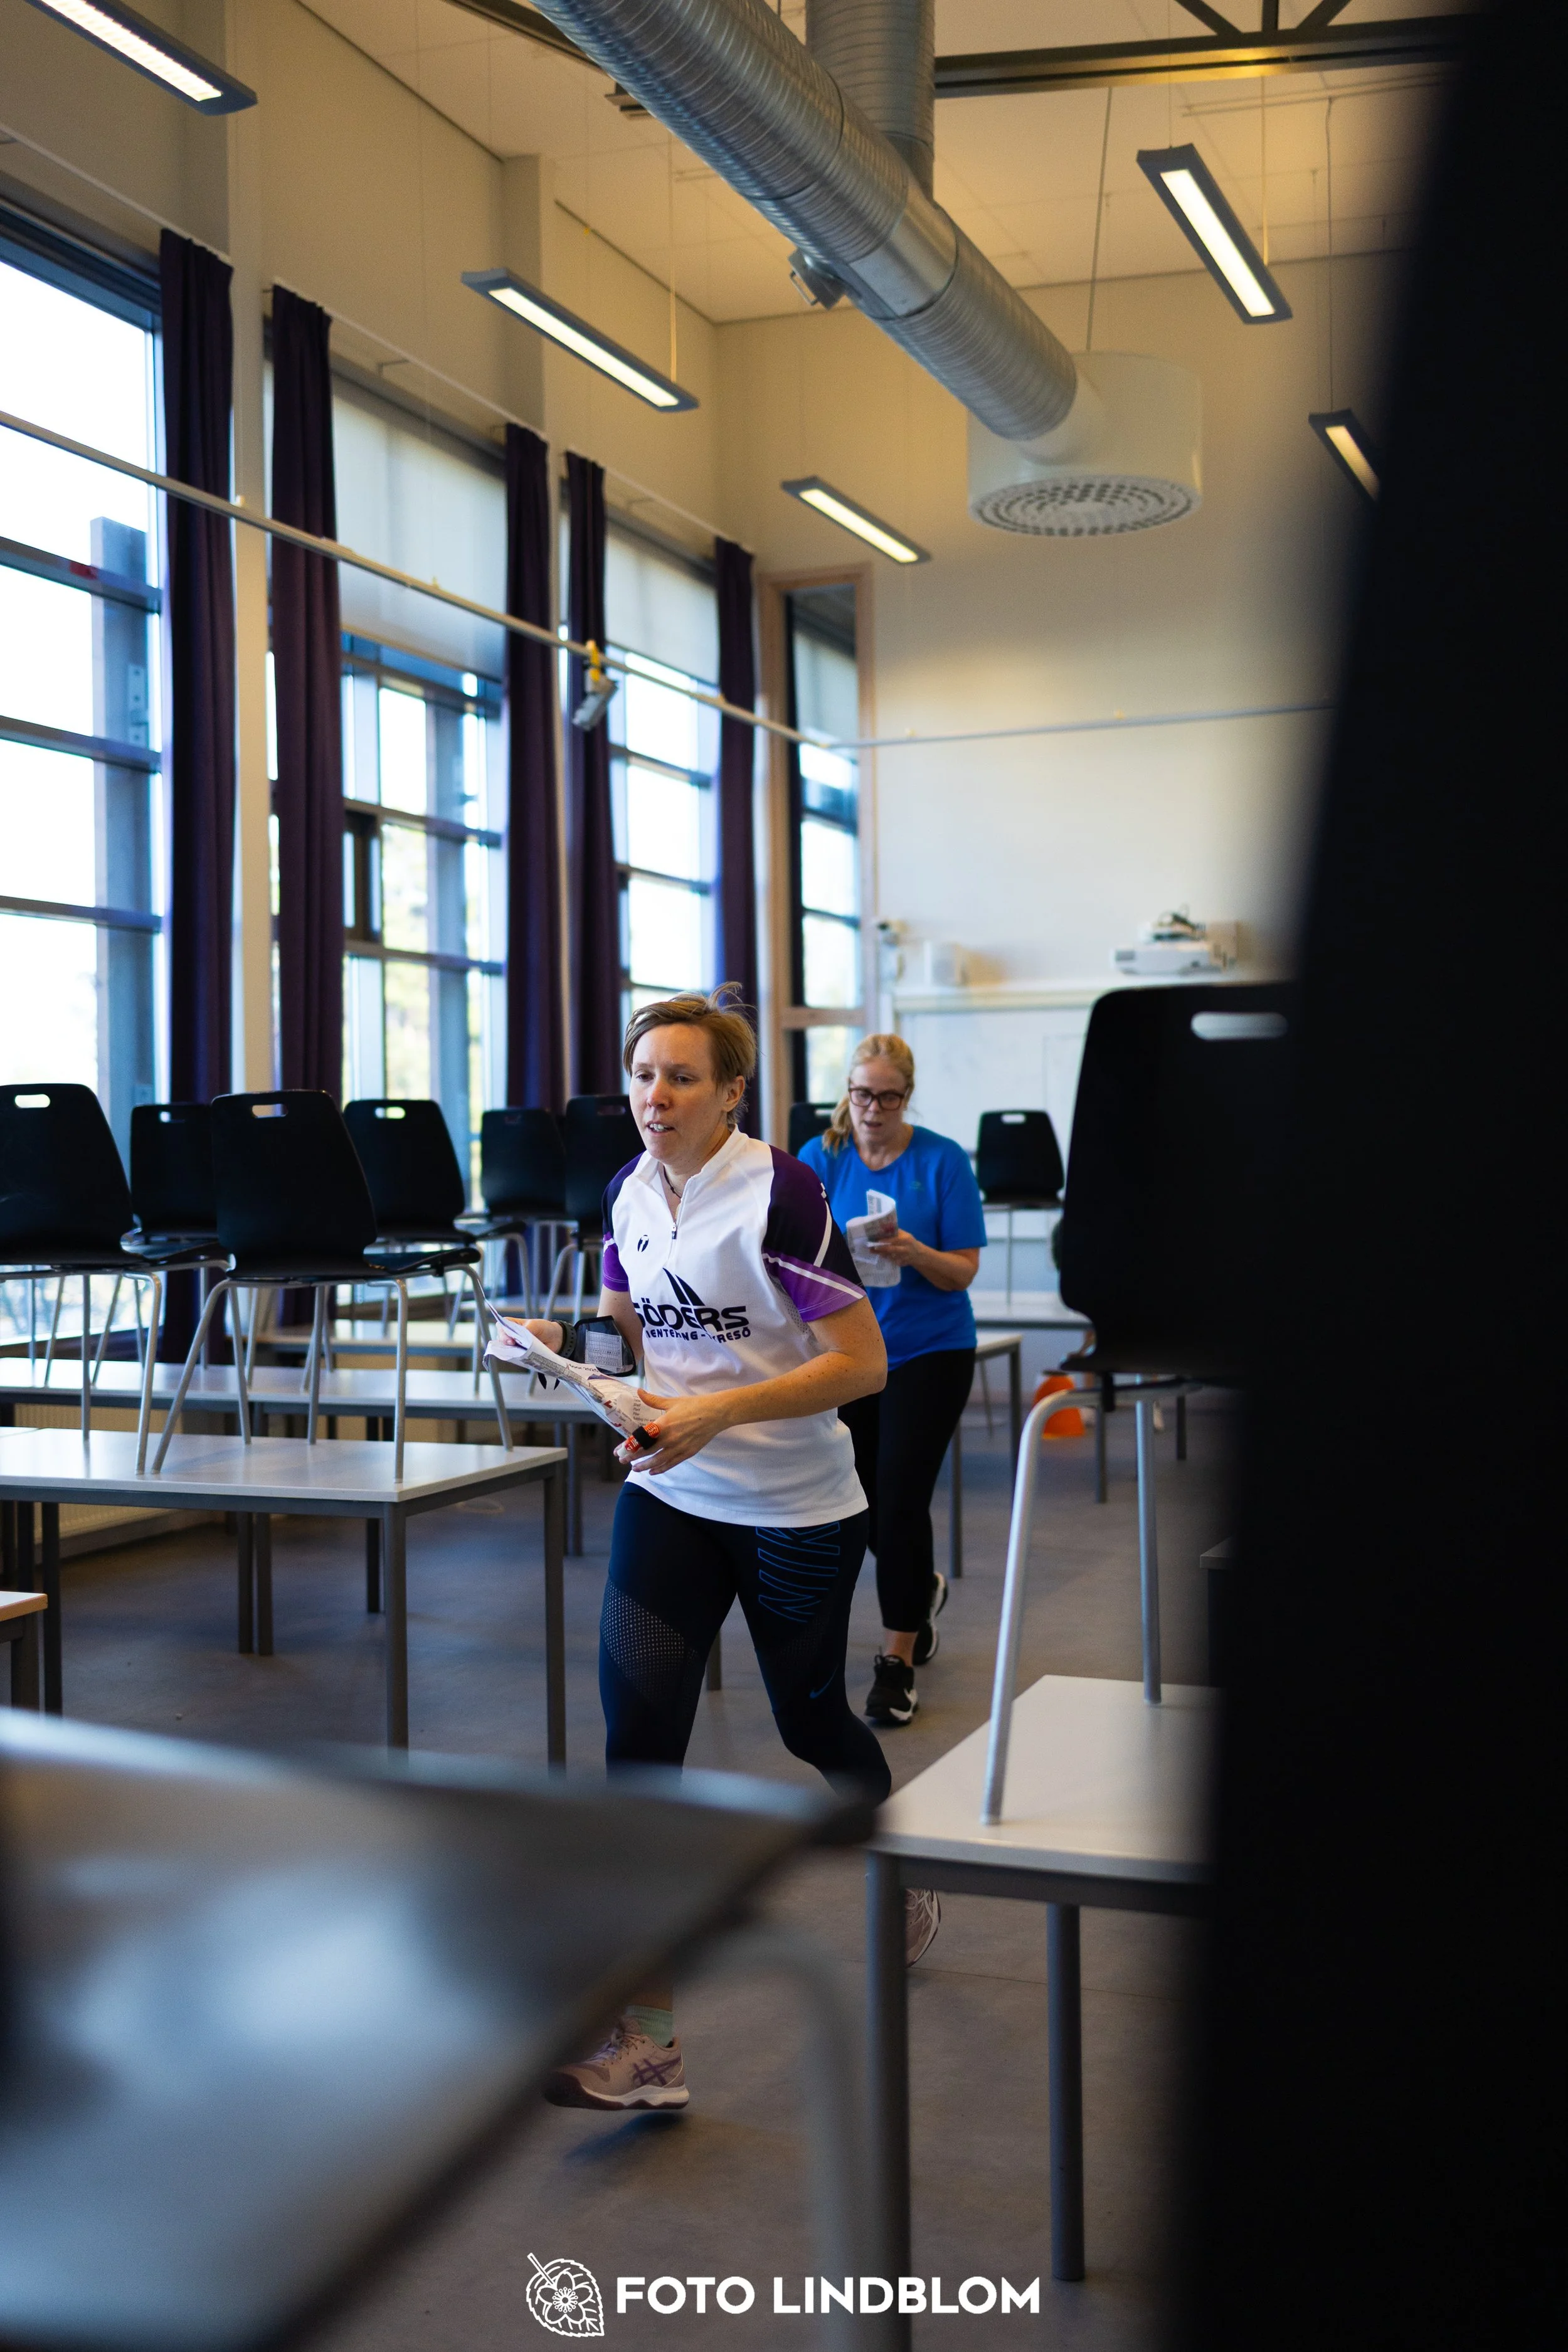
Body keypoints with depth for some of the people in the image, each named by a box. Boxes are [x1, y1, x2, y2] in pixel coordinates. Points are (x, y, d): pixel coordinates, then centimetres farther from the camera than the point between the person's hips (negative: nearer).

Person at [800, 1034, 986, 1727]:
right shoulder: (820, 1158, -1)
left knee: (901, 1501, -10)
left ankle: (897, 1659, 3)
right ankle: (923, 1587, 43)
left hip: (928, 1350, -3)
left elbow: (963, 1271, -8)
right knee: (863, 1505, 11)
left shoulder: (943, 1161, -7)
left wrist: (914, 1254, -28)